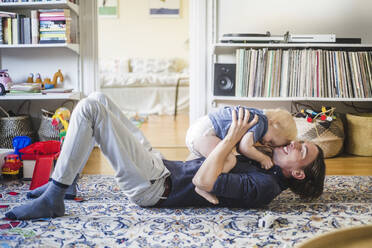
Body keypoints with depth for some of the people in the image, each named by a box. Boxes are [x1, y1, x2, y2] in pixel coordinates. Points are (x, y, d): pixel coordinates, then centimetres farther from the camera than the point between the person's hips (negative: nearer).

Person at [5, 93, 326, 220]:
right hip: (164, 165, 10)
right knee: (98, 100, 11)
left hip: (154, 187, -9)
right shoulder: (264, 168, 13)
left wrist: (232, 136, -18)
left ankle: (52, 200, -8)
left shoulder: (264, 187, -16)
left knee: (90, 106, -18)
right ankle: (63, 183, 19)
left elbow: (203, 182, -26)